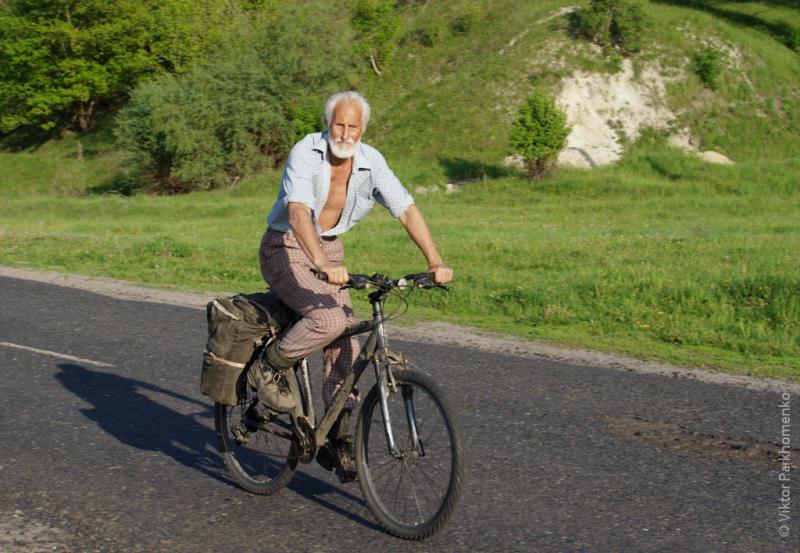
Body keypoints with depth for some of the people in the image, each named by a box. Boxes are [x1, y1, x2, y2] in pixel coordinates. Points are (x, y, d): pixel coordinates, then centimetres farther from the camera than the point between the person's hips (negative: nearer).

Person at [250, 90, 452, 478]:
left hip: (329, 251, 5)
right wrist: (323, 265, -52)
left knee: (345, 343, -2)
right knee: (328, 319, -29)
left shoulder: (371, 162, -8)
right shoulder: (305, 153, -23)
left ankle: (337, 438, 9)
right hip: (287, 249, -5)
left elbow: (407, 211, -13)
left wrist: (435, 262, -26)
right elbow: (298, 212, -37)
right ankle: (269, 369, -2)